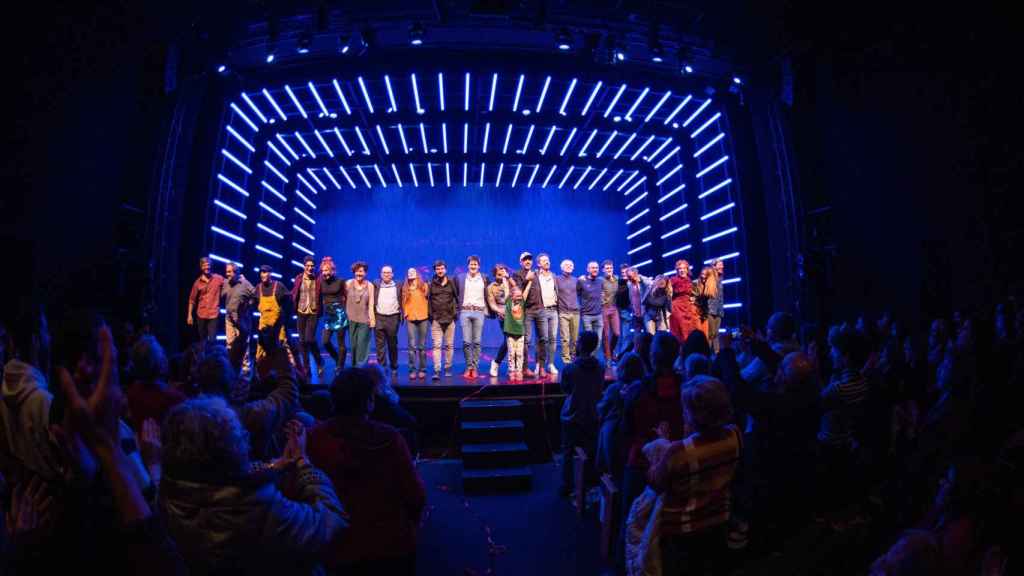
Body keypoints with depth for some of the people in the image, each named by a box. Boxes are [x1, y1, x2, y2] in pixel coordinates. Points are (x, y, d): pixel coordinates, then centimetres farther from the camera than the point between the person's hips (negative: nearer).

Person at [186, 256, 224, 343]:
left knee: (212, 340, -8)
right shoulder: (198, 282, 4)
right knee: (202, 340, 13)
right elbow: (192, 299, 9)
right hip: (201, 315, 3)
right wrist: (190, 315, 6)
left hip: (213, 314, -3)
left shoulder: (218, 279, -1)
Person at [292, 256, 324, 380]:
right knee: (302, 340, 6)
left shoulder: (318, 279, -3)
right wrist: (294, 308, 2)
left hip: (313, 313, -3)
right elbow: (293, 295, 10)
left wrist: (320, 310, -5)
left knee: (310, 339, -13)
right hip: (301, 312, 3)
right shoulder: (298, 279, 4)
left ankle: (319, 363, 10)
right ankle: (306, 367, 17)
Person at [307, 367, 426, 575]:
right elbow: (415, 495, -18)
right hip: (392, 546, -1)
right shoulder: (389, 438, -22)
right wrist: (409, 526, 4)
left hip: (340, 550, 2)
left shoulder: (315, 439, -17)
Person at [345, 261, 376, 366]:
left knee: (361, 345, -6)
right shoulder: (348, 283, 3)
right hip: (351, 319, 1)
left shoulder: (369, 286, 1)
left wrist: (372, 319, -6)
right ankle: (354, 366, 18)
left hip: (364, 320, -1)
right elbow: (344, 300, 8)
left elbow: (371, 304, 0)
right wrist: (344, 315, 5)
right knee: (353, 345, 6)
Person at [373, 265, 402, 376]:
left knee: (393, 345, 9)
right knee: (380, 345, 0)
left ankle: (394, 368, 20)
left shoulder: (397, 286, 6)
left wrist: (402, 315, 0)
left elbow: (402, 302, 7)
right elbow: (372, 301, 8)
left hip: (393, 318, 0)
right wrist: (371, 316, 0)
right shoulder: (375, 286, 8)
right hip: (379, 318, 0)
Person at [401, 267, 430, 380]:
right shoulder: (405, 288, 12)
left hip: (423, 318, -1)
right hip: (410, 318, 1)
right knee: (412, 345, -4)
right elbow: (404, 302, 11)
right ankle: (412, 370, 1)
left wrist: (429, 313, 0)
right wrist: (405, 313, 0)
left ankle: (422, 370, 7)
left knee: (422, 346, 1)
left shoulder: (424, 286, 8)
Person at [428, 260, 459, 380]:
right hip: (436, 319, -1)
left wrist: (456, 311, 5)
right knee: (437, 345, -6)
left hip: (450, 318, 2)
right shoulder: (431, 284, 4)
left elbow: (457, 298, 12)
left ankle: (448, 368, 18)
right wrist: (430, 314, -1)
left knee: (449, 345, 6)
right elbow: (426, 299, 5)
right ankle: (437, 371, -6)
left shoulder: (451, 283, 7)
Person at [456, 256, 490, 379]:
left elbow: (487, 296, 13)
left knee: (477, 342, -1)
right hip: (465, 312, 0)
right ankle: (468, 367, 7)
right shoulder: (460, 278, 10)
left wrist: (486, 310, 6)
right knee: (466, 341, -5)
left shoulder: (484, 278, 10)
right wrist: (456, 310, 6)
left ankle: (474, 368, 5)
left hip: (479, 312, 0)